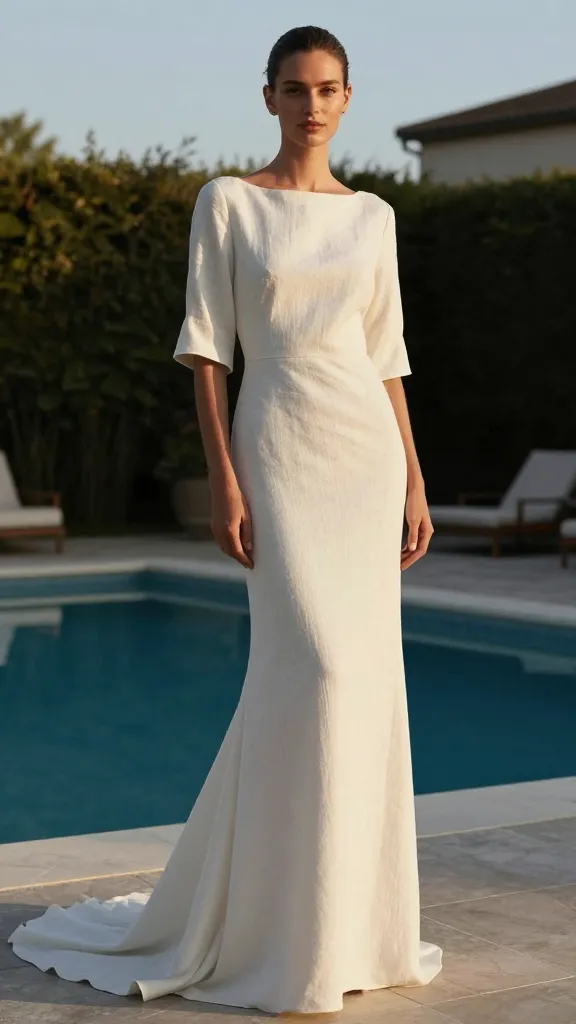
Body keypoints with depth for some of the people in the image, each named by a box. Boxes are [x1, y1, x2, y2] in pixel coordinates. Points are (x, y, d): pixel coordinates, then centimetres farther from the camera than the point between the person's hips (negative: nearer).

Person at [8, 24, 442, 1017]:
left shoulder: (373, 216, 12)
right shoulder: (227, 201, 1)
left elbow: (387, 356, 13)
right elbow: (206, 345, -4)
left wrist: (414, 481, 8)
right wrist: (224, 480, -12)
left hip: (368, 451, 5)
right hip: (280, 449, -5)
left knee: (359, 679, 4)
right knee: (315, 669, -14)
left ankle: (346, 913, 19)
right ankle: (291, 937, -1)